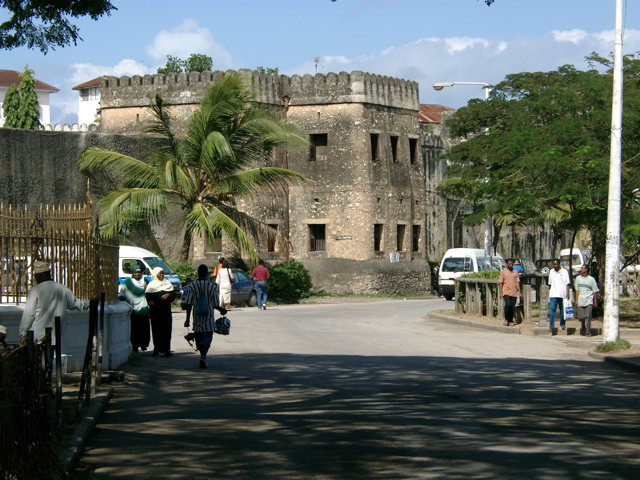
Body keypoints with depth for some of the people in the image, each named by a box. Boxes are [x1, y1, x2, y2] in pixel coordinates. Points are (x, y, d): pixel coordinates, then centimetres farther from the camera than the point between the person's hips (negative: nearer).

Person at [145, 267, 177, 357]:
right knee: (156, 329, -3)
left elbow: (173, 293, 11)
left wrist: (168, 295, -10)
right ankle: (157, 349, 4)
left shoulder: (167, 283, 16)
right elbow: (148, 295, -1)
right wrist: (150, 301, -21)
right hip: (155, 310, -2)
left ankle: (166, 349, -7)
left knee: (166, 329, -7)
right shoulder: (151, 285, 8)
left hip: (166, 310, 2)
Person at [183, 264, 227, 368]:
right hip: (209, 317, -1)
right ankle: (203, 356, -23)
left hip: (197, 317, 1)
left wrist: (187, 319, 0)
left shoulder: (192, 286, -5)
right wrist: (222, 310, 19)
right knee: (207, 337, -2)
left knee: (198, 337, 14)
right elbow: (215, 305, -2)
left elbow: (188, 304, -6)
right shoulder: (212, 286, -5)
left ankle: (202, 357, 23)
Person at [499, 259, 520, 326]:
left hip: (514, 292, 3)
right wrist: (501, 293, -3)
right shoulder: (503, 272, 3)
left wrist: (519, 291, 3)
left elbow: (517, 282, 13)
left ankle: (510, 320, 11)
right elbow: (501, 283, 2)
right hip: (506, 292, -3)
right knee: (507, 304, -18)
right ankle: (506, 319, -4)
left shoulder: (515, 272, 12)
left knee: (513, 307, 1)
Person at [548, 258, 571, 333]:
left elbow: (568, 283, -1)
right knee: (552, 310, -9)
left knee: (562, 310, 8)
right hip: (553, 294, 2)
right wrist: (550, 291, 16)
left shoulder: (564, 271, 0)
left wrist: (567, 293, -10)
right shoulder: (551, 272, 12)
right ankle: (551, 327, -12)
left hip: (562, 295, -2)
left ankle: (562, 324, 25)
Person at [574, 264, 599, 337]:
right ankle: (583, 327, 31)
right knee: (581, 317, 3)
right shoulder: (578, 278, 11)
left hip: (589, 301, -4)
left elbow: (595, 291, 2)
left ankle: (588, 333, -6)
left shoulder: (591, 279, -1)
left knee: (588, 317, -10)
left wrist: (595, 302, 1)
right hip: (581, 301, 4)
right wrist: (576, 300, 9)